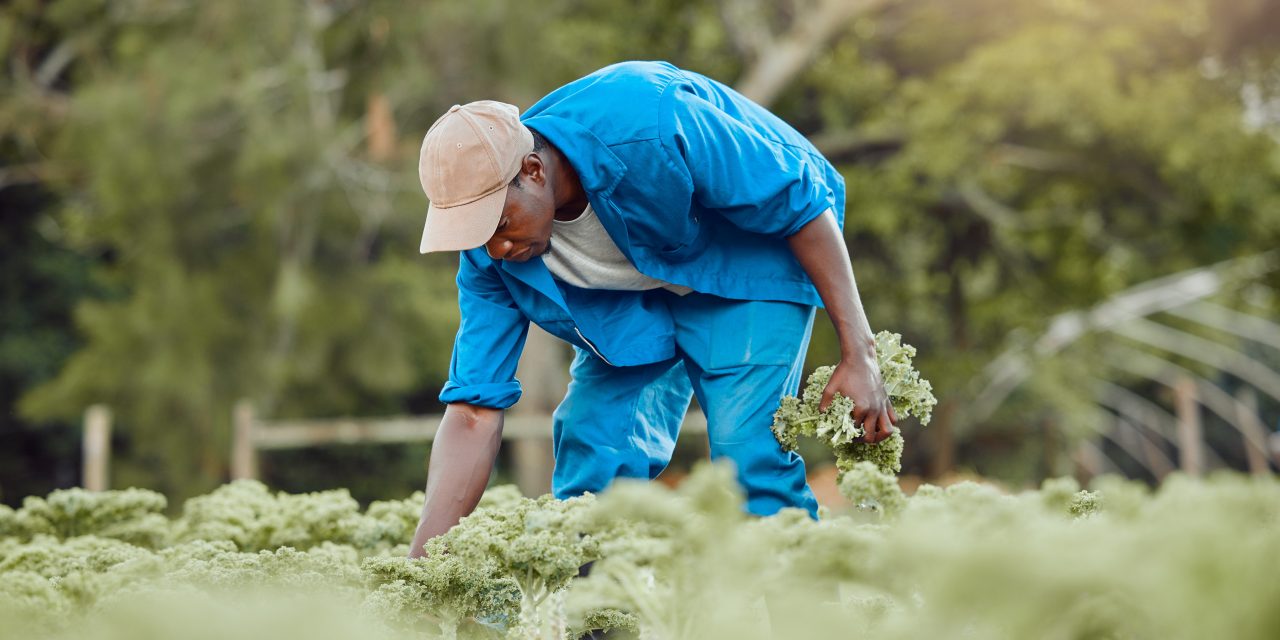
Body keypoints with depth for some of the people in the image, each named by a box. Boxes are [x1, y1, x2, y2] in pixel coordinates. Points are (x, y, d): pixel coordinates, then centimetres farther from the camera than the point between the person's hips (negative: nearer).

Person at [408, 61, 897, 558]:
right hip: (634, 298, 5)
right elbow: (473, 413, -16)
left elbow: (803, 202, -26)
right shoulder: (491, 248, -21)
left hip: (751, 260, -5)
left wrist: (858, 354, -26)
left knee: (749, 455, -20)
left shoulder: (646, 125, -38)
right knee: (592, 458, -10)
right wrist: (420, 567, -24)